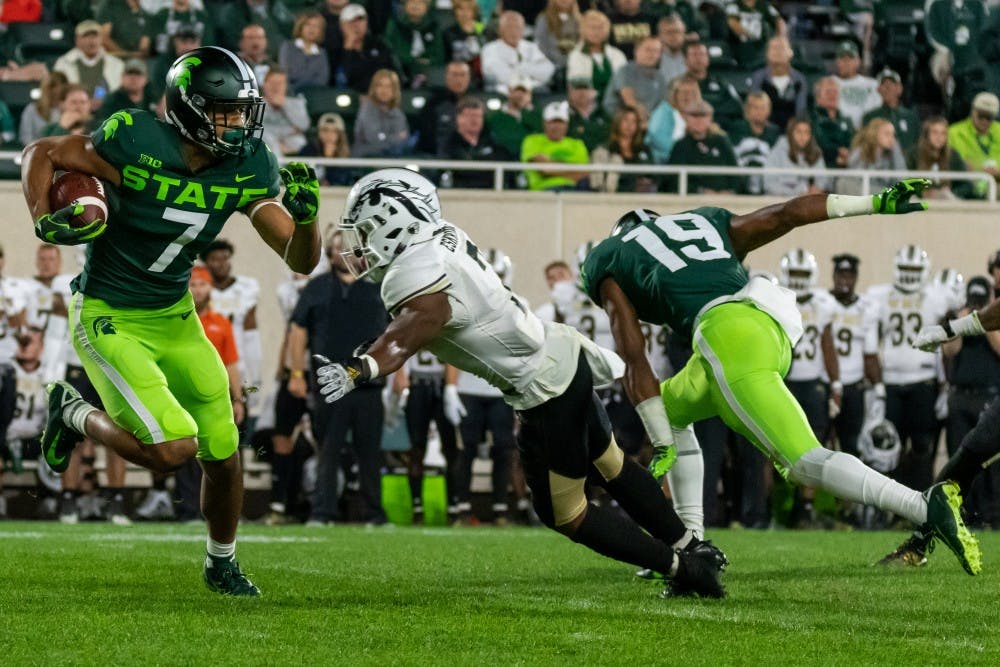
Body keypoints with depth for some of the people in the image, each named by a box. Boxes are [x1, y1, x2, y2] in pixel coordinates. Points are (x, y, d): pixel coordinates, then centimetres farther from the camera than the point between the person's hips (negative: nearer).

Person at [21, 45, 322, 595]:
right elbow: (40, 154, -9)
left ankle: (221, 563, 35)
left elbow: (300, 261, -8)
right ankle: (74, 414, 10)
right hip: (110, 321, -6)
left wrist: (305, 216, -28)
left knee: (221, 454, 7)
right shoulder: (135, 143, -23)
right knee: (172, 449, -19)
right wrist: (44, 221, -24)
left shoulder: (248, 168, -8)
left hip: (175, 318, 6)